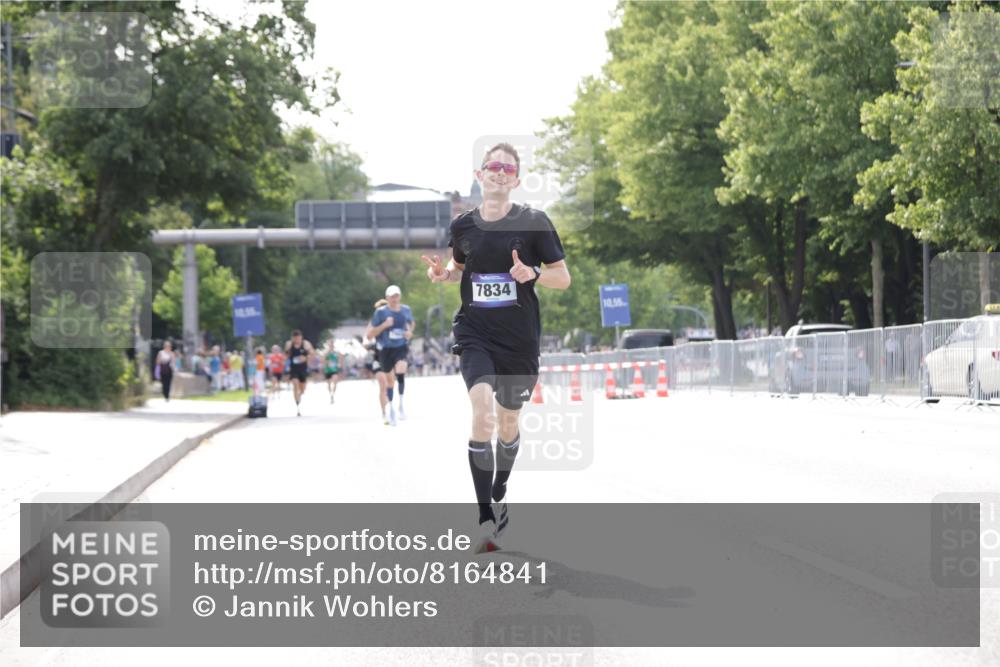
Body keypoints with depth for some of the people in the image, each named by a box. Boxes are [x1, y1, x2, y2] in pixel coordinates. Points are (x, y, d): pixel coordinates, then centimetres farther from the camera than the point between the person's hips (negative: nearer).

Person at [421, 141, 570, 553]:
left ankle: (499, 496, 40)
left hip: (520, 338, 0)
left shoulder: (533, 222, -5)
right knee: (481, 413, -20)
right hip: (474, 333, 0)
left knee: (508, 421, 13)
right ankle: (486, 518, -19)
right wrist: (442, 274, -1)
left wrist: (532, 273, -21)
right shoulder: (463, 225, 2)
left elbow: (563, 277, -1)